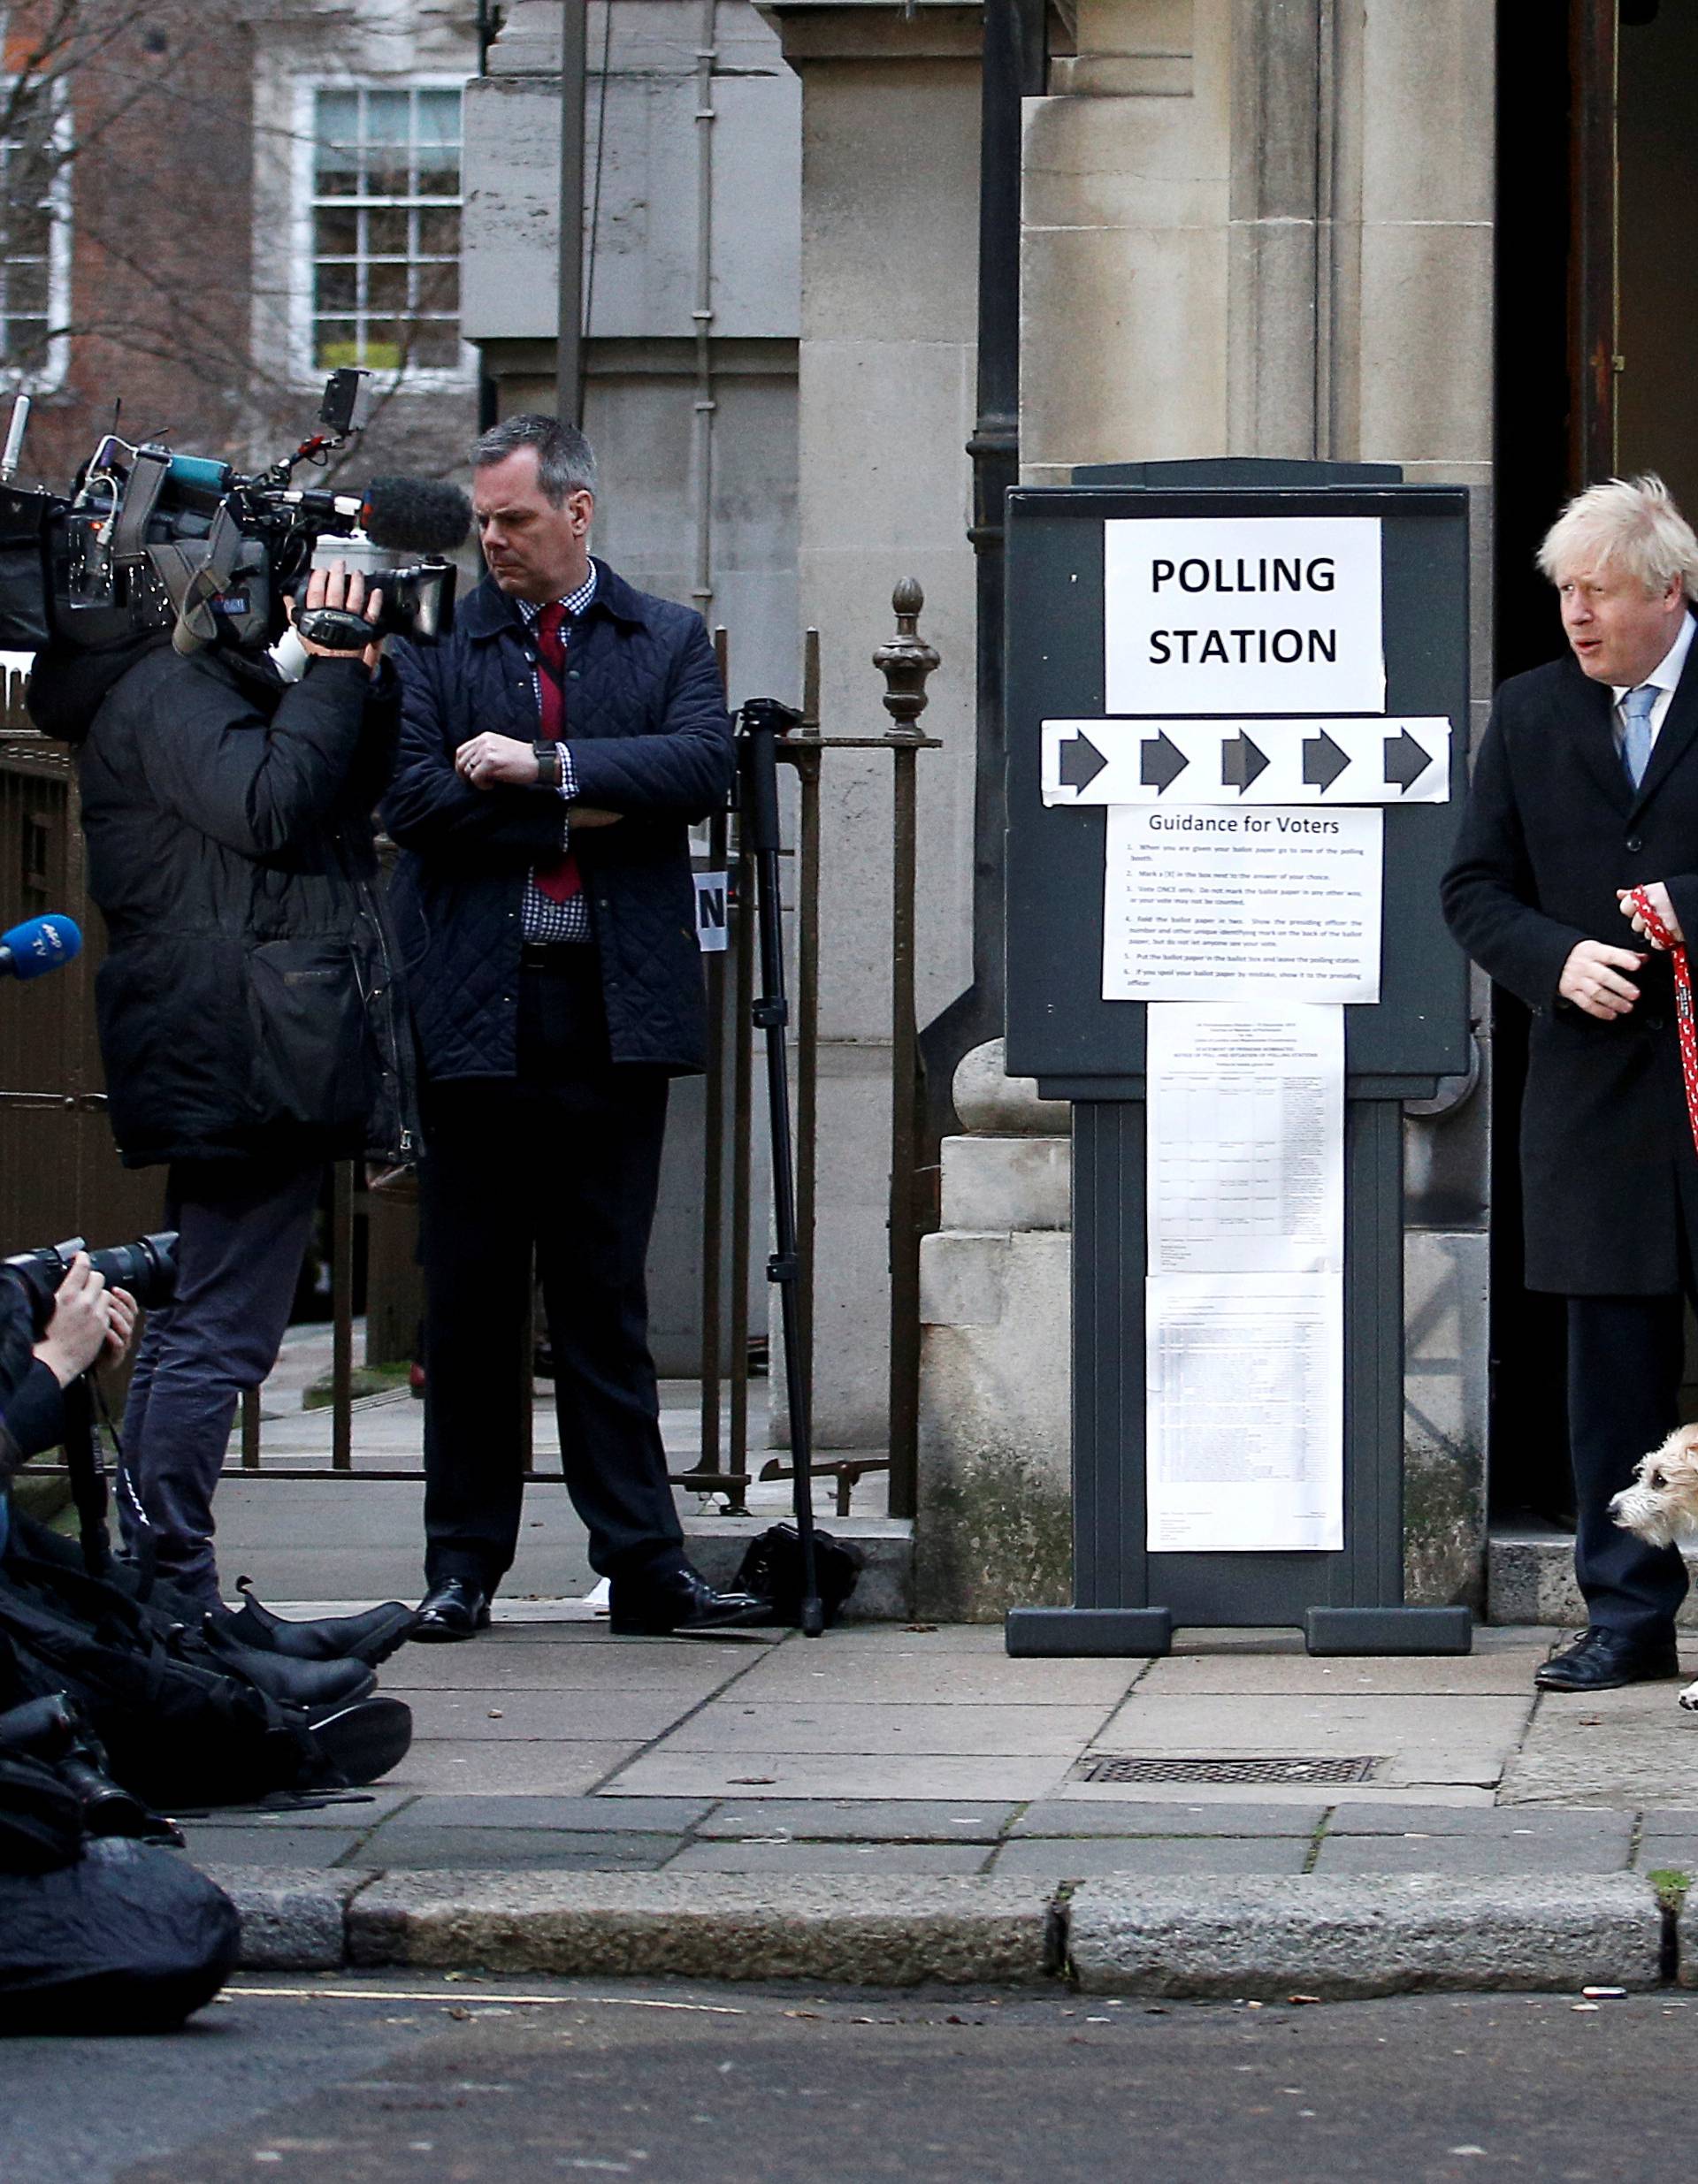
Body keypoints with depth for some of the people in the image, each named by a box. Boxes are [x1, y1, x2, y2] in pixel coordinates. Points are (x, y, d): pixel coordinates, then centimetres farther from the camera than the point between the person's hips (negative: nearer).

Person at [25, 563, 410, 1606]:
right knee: (218, 1332, -11)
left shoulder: (214, 680, 19)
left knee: (194, 1325, 12)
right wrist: (335, 672, -14)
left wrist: (364, 673, 6)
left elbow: (351, 789, 21)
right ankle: (174, 1594, -11)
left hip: (251, 1064, 11)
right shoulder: (164, 689, -10)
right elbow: (269, 808, -22)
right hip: (249, 1054, -11)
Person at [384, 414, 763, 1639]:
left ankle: (645, 1566, 5)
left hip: (615, 1017, 0)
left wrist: (548, 768, -14)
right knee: (471, 1301, 4)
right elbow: (412, 800, -5)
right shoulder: (435, 643, 8)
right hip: (477, 1016, 0)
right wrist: (580, 815, -8)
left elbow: (704, 767, -7)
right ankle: (464, 1562, 12)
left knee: (605, 1302, 3)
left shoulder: (670, 642, 10)